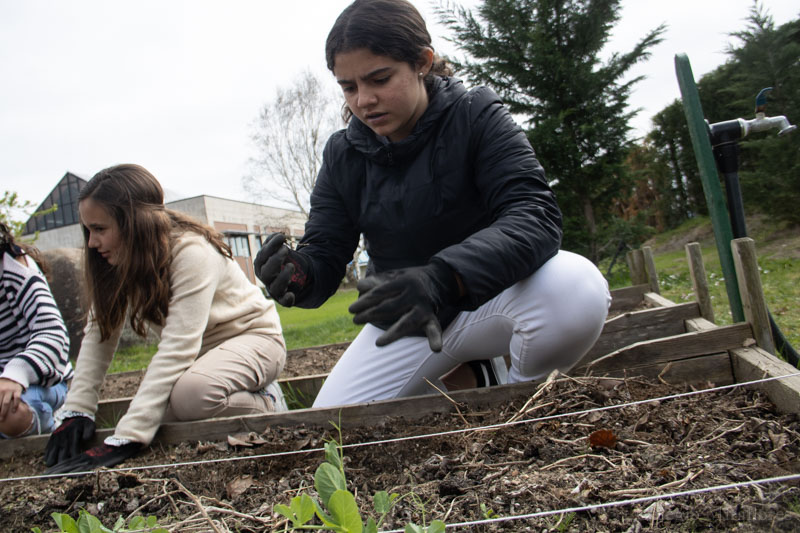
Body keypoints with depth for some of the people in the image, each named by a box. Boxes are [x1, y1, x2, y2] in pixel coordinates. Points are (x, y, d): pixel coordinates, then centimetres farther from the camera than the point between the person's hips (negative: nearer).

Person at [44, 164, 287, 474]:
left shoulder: (191, 253, -29)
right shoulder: (122, 260, -5)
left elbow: (176, 350, -36)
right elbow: (99, 333, -5)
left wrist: (124, 440, -40)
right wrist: (76, 411, -17)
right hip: (198, 351, 8)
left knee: (190, 392, -36)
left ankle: (267, 404, -7)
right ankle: (242, 397, 6)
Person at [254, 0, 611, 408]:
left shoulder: (476, 117, -12)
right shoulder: (342, 155, -1)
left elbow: (535, 215, -26)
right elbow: (324, 256, -3)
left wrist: (443, 278, -45)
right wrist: (296, 274, -30)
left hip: (489, 301, -3)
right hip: (403, 322, 4)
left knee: (576, 288, -36)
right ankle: (459, 378, 12)